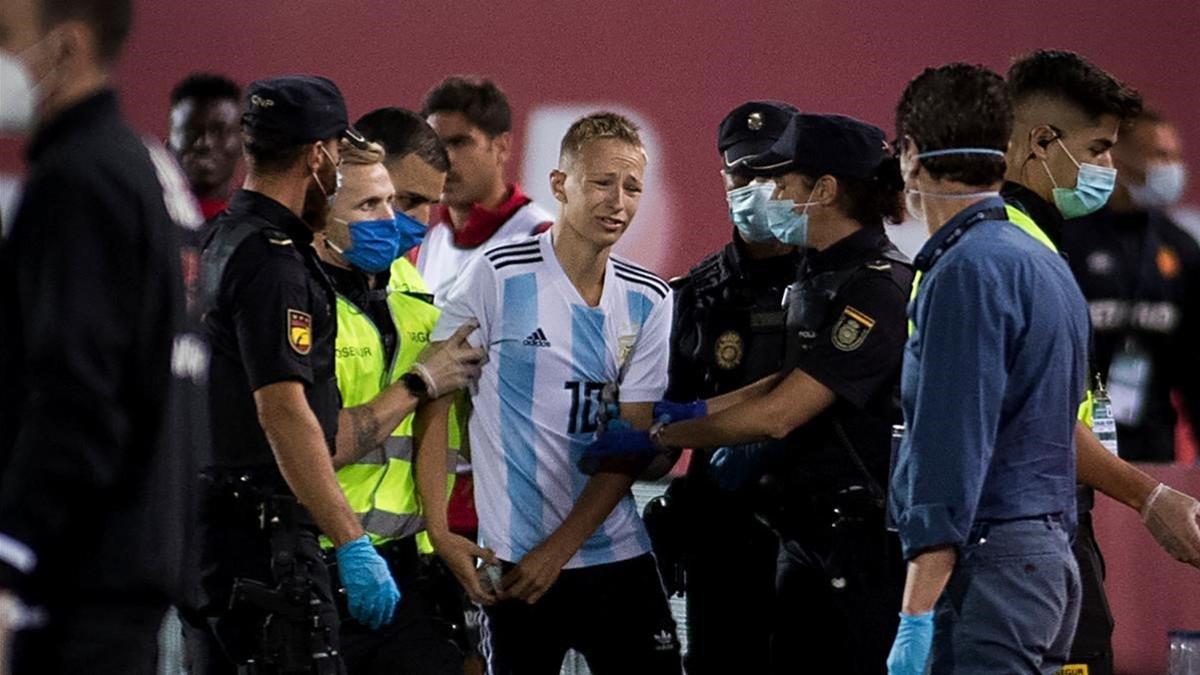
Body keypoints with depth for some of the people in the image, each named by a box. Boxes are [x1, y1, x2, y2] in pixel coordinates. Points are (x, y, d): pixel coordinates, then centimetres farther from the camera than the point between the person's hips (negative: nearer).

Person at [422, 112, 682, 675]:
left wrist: (559, 549, -9)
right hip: (511, 564, -3)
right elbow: (433, 404, -3)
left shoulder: (649, 302, 5)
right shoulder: (496, 277, -5)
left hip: (617, 558, 3)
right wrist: (439, 530, -10)